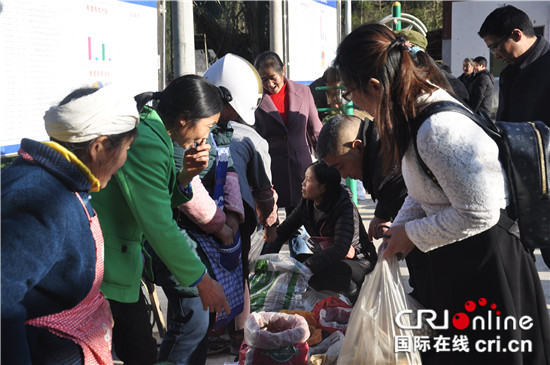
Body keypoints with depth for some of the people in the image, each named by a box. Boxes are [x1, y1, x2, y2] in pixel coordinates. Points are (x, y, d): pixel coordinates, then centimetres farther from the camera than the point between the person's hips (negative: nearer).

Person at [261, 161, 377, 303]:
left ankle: (356, 294, -7)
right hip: (327, 258, 7)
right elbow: (282, 231, 1)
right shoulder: (307, 204, -5)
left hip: (359, 262, -6)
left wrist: (305, 267, -44)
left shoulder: (346, 208, -25)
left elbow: (340, 249, -37)